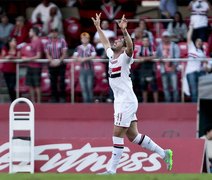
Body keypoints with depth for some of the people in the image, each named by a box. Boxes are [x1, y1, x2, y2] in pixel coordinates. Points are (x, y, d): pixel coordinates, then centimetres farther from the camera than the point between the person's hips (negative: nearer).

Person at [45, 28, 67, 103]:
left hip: (61, 65, -2)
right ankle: (54, 97, 11)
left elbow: (64, 53, -3)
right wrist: (52, 61, -14)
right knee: (53, 82, 4)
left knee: (62, 82, -5)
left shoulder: (62, 41, -1)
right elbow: (47, 54, 3)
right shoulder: (48, 42, 5)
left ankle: (62, 97, -1)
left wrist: (59, 60, -17)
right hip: (52, 65, 2)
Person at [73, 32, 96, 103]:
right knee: (83, 86, 2)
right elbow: (74, 56, 6)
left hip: (89, 68, -4)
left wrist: (85, 59, -23)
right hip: (82, 69, 4)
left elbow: (93, 56, -14)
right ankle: (85, 100, 8)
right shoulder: (79, 48, 9)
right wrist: (78, 58, -14)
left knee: (89, 86, -4)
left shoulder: (91, 47, -3)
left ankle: (91, 100, 4)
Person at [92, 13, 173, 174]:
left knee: (118, 135, -7)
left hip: (127, 101, -9)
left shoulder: (124, 57, -8)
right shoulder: (111, 56, 15)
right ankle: (163, 153, 17)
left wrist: (124, 31, -43)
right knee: (133, 135, 9)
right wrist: (98, 27, 37)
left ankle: (112, 170, -5)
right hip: (120, 101, 9)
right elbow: (105, 43, 33)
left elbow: (130, 47, -29)